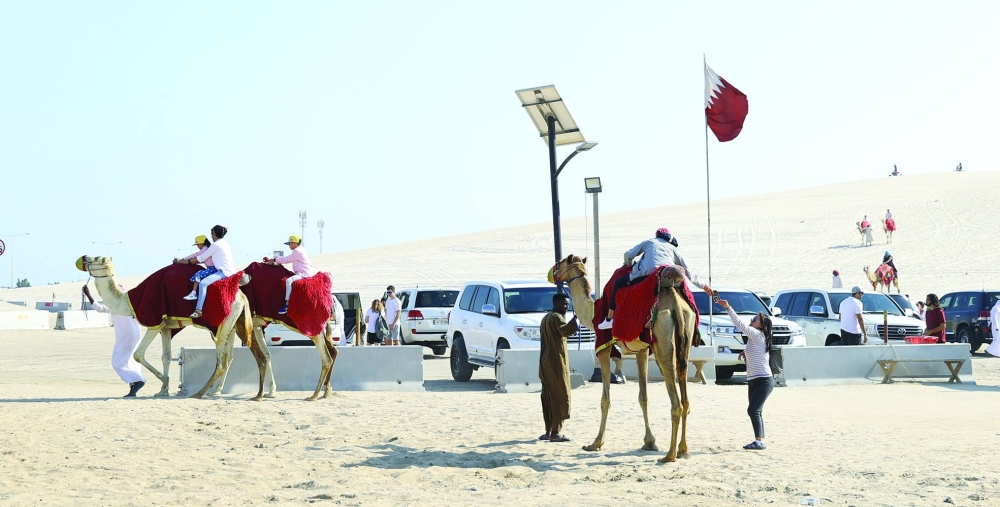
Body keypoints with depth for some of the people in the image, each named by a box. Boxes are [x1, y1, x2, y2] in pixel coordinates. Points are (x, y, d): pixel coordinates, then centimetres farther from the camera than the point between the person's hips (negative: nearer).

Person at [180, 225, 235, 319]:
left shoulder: (216, 244, -10)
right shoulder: (224, 243, 19)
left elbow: (202, 258, -6)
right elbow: (207, 257, 27)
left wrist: (188, 261, 5)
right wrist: (196, 261, 28)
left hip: (224, 272, -10)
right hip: (228, 271, 10)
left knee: (203, 283, -26)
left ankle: (198, 310, -33)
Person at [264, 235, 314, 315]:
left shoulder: (297, 251, -13)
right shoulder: (298, 250, 19)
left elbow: (286, 260, -11)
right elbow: (286, 259, 21)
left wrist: (274, 260, 1)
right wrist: (274, 260, 14)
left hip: (304, 273, -12)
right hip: (302, 273, 12)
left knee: (289, 280, -28)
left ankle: (287, 305, -33)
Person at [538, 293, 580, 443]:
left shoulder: (546, 318, 19)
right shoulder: (557, 317, -10)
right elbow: (564, 331, -30)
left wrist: (572, 328, 22)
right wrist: (575, 318, -36)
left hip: (545, 362, 10)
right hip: (557, 362, -10)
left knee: (548, 396, 10)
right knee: (560, 396, -7)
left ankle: (548, 431, 12)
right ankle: (555, 432, -10)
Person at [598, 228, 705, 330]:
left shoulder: (649, 242, 28)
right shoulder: (673, 249, 32)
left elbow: (628, 255, 24)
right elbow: (687, 271, 33)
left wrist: (630, 264, 47)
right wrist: (702, 285, 43)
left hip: (647, 274, -2)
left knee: (619, 283, 16)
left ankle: (609, 319, 13)